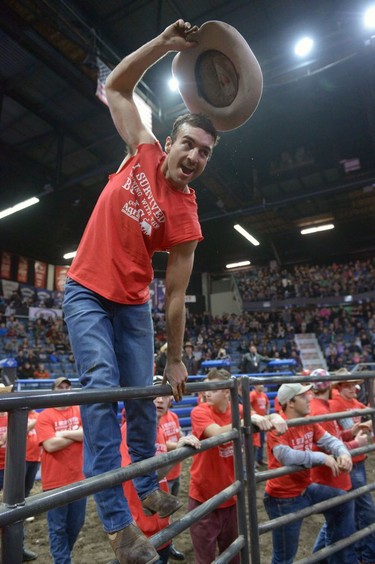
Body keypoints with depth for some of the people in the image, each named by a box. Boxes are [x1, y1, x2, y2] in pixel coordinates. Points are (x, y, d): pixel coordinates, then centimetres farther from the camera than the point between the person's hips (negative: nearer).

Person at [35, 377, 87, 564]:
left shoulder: (80, 411, 3)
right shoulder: (45, 416, -7)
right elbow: (50, 445, -17)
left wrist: (64, 433, -15)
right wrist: (78, 434, -11)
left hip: (79, 479, 4)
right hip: (55, 482, -4)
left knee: (76, 524, 18)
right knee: (58, 528, 8)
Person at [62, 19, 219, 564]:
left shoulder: (185, 217, -10)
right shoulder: (144, 155, -3)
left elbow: (175, 296, -9)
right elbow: (117, 86, 5)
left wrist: (175, 361, -7)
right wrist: (164, 43, -7)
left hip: (133, 304, 1)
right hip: (86, 293, 0)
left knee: (141, 394, 5)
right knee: (102, 387, -14)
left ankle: (148, 487, 31)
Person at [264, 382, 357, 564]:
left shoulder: (309, 423, -1)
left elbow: (328, 440, -2)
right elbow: (287, 456, -38)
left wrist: (343, 453, -24)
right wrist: (322, 457, -31)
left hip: (306, 488, 8)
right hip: (284, 498, -8)